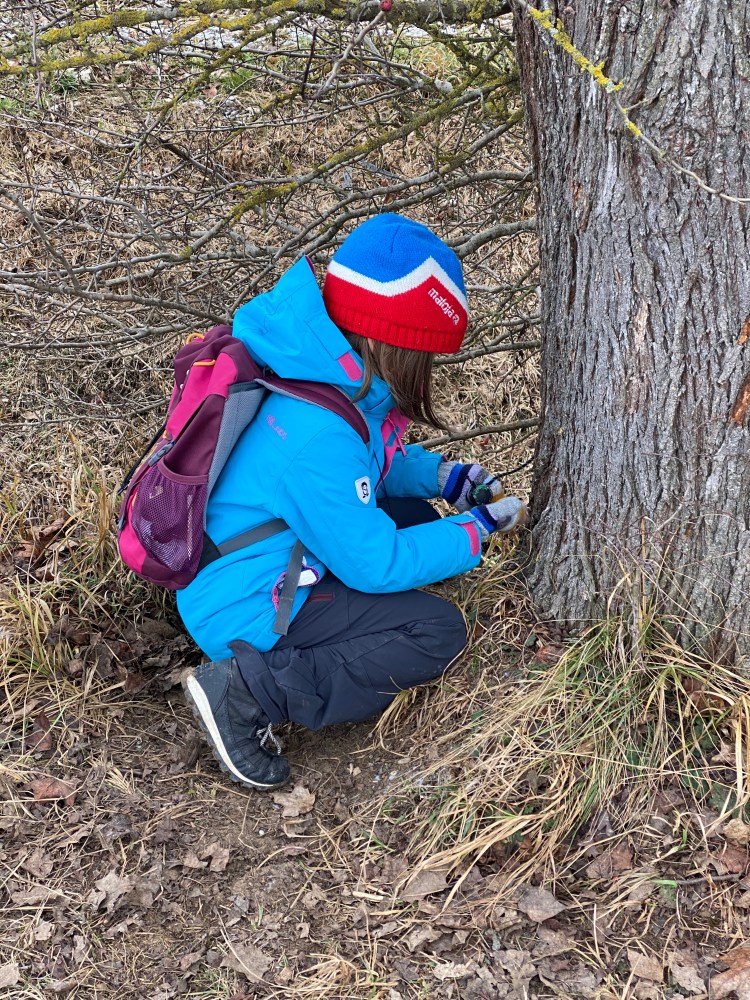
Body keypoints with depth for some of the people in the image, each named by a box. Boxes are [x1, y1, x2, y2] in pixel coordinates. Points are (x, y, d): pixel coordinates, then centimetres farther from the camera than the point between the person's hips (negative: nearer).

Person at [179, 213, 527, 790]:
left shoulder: (338, 377, -3)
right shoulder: (318, 435, -32)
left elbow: (372, 460, 18)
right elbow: (377, 564, -22)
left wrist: (443, 476, 3)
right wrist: (477, 530, -11)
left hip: (280, 562, 10)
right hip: (245, 607, -10)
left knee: (417, 520, 13)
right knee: (439, 633, -12)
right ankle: (249, 690, -14)